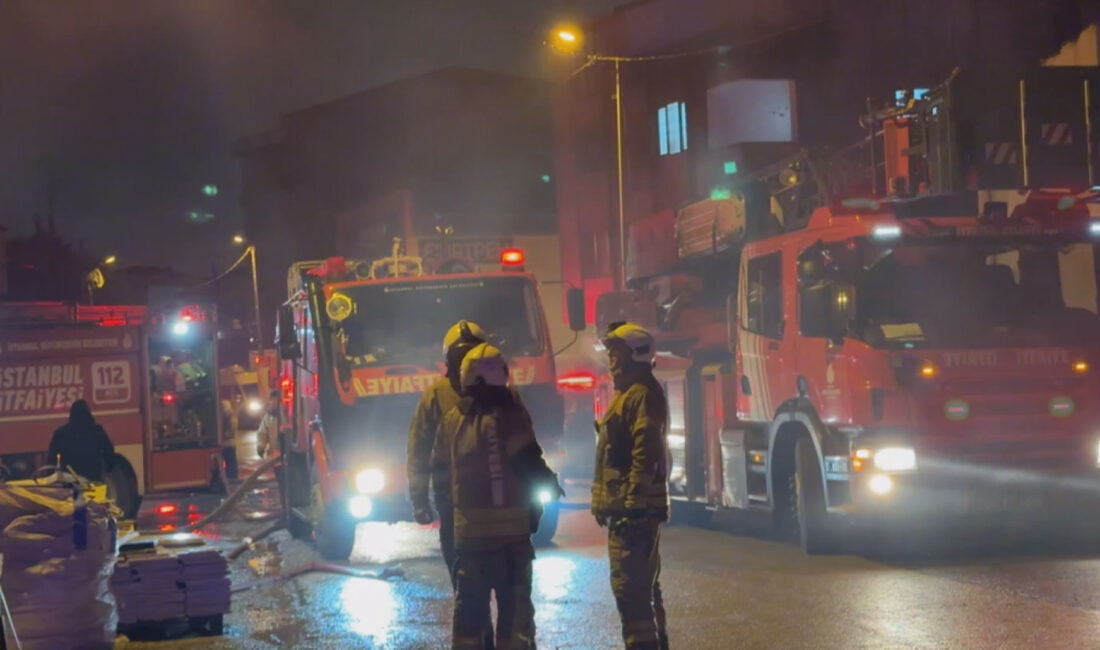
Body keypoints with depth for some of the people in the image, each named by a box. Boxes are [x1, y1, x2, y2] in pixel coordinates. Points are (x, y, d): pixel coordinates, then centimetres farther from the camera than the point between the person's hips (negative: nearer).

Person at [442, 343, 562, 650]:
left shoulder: (451, 420, 6)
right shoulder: (509, 417, -12)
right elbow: (530, 465, -13)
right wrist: (551, 484, 6)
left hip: (467, 528, 5)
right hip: (510, 529, -5)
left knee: (468, 608, 12)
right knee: (514, 605, 2)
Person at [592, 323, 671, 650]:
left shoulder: (643, 393, -13)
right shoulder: (627, 393, 21)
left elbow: (646, 453, -22)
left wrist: (633, 504, -25)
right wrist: (606, 503, 22)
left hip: (634, 509, -11)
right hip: (625, 507, 11)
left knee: (630, 588, -12)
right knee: (644, 587, 16)